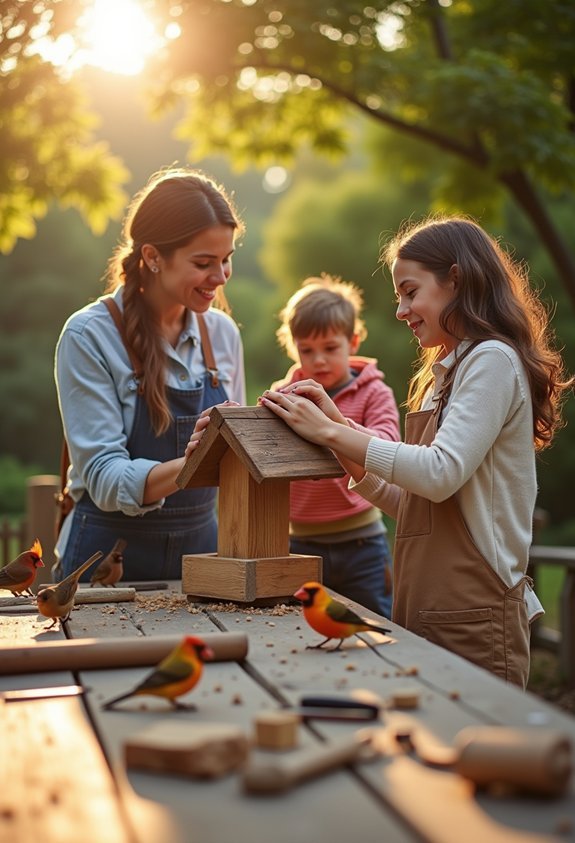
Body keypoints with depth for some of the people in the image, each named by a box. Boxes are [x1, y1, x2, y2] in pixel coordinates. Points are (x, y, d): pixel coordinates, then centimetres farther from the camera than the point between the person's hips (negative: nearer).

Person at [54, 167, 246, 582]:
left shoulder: (222, 333, 1)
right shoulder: (89, 336, -14)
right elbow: (106, 479, -20)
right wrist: (193, 463, -35)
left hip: (200, 545, 4)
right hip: (109, 555, -4)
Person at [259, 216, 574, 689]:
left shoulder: (492, 359, -8)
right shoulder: (444, 375, 19)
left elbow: (441, 474, -21)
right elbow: (409, 503, 14)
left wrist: (331, 432, -14)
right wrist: (336, 425, 5)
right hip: (426, 613, 8)